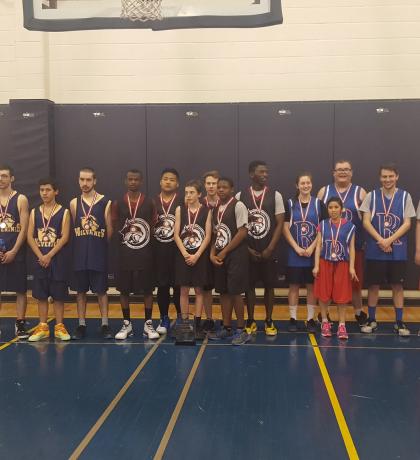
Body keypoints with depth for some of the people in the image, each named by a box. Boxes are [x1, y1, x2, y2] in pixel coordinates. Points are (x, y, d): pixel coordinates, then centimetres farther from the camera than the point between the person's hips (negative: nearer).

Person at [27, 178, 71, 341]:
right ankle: (42, 327, 16)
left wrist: (49, 255, -15)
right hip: (40, 259, 3)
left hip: (58, 259, -3)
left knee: (58, 295, 2)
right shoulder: (34, 212, 7)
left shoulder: (64, 212, -2)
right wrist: (40, 256, -10)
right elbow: (30, 237, 2)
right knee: (41, 294, 7)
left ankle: (59, 326, 12)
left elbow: (65, 237, -9)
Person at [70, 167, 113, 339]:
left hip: (99, 254, -2)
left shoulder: (105, 202, -4)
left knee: (101, 290, 4)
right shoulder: (74, 203, 4)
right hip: (79, 254, 3)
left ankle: (105, 325, 13)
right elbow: (73, 229, 10)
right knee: (81, 291, 9)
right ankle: (81, 325, 18)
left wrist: (99, 244, 6)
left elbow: (109, 231, 0)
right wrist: (84, 243, 7)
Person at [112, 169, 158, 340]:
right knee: (124, 289, 6)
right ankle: (127, 324, 19)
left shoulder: (149, 203, 2)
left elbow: (154, 227, 5)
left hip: (145, 253, 0)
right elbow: (115, 228, 7)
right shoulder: (118, 203, 3)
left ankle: (148, 324, 15)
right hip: (124, 253, 1)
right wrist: (125, 231, -7)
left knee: (148, 289, 4)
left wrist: (143, 238, -6)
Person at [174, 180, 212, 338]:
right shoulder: (180, 209, 2)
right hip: (183, 256, 1)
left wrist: (196, 255, -13)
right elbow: (176, 235, -1)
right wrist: (185, 254, -11)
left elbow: (208, 236, -6)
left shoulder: (206, 211, -2)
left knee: (199, 290, 5)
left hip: (200, 256, -1)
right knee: (184, 291, 5)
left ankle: (197, 325, 12)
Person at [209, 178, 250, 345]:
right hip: (220, 256, 7)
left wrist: (224, 252, -13)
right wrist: (213, 254, 1)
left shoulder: (238, 206, -10)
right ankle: (226, 328, 20)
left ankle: (241, 330, 5)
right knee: (223, 292, 10)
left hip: (235, 255, -7)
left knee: (235, 292, -6)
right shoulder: (216, 209, 13)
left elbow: (242, 232, -15)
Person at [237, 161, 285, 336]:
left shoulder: (275, 195, -2)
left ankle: (269, 321, 18)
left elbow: (279, 224, -3)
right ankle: (250, 321, 18)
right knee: (249, 285, 7)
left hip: (268, 251, 0)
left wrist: (269, 249, -9)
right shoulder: (240, 196, -1)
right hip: (248, 251, 0)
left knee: (269, 286, 7)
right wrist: (247, 249, -6)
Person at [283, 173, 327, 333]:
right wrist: (297, 248, -9)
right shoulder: (290, 203, 1)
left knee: (312, 285, 6)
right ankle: (293, 319, 14)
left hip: (313, 252, 0)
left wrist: (312, 247, -10)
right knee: (294, 286, 4)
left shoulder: (318, 203, 2)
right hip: (294, 253, 0)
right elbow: (285, 229, -1)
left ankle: (310, 319, 15)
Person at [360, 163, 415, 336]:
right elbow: (366, 222, -2)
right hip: (375, 250, 0)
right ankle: (371, 320, 18)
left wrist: (389, 240, -13)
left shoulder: (405, 196, 2)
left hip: (398, 251, 0)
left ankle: (399, 322, 15)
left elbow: (407, 223, -2)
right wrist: (380, 240, -13)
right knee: (373, 285, 5)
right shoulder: (372, 196, 3)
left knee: (397, 285, 5)